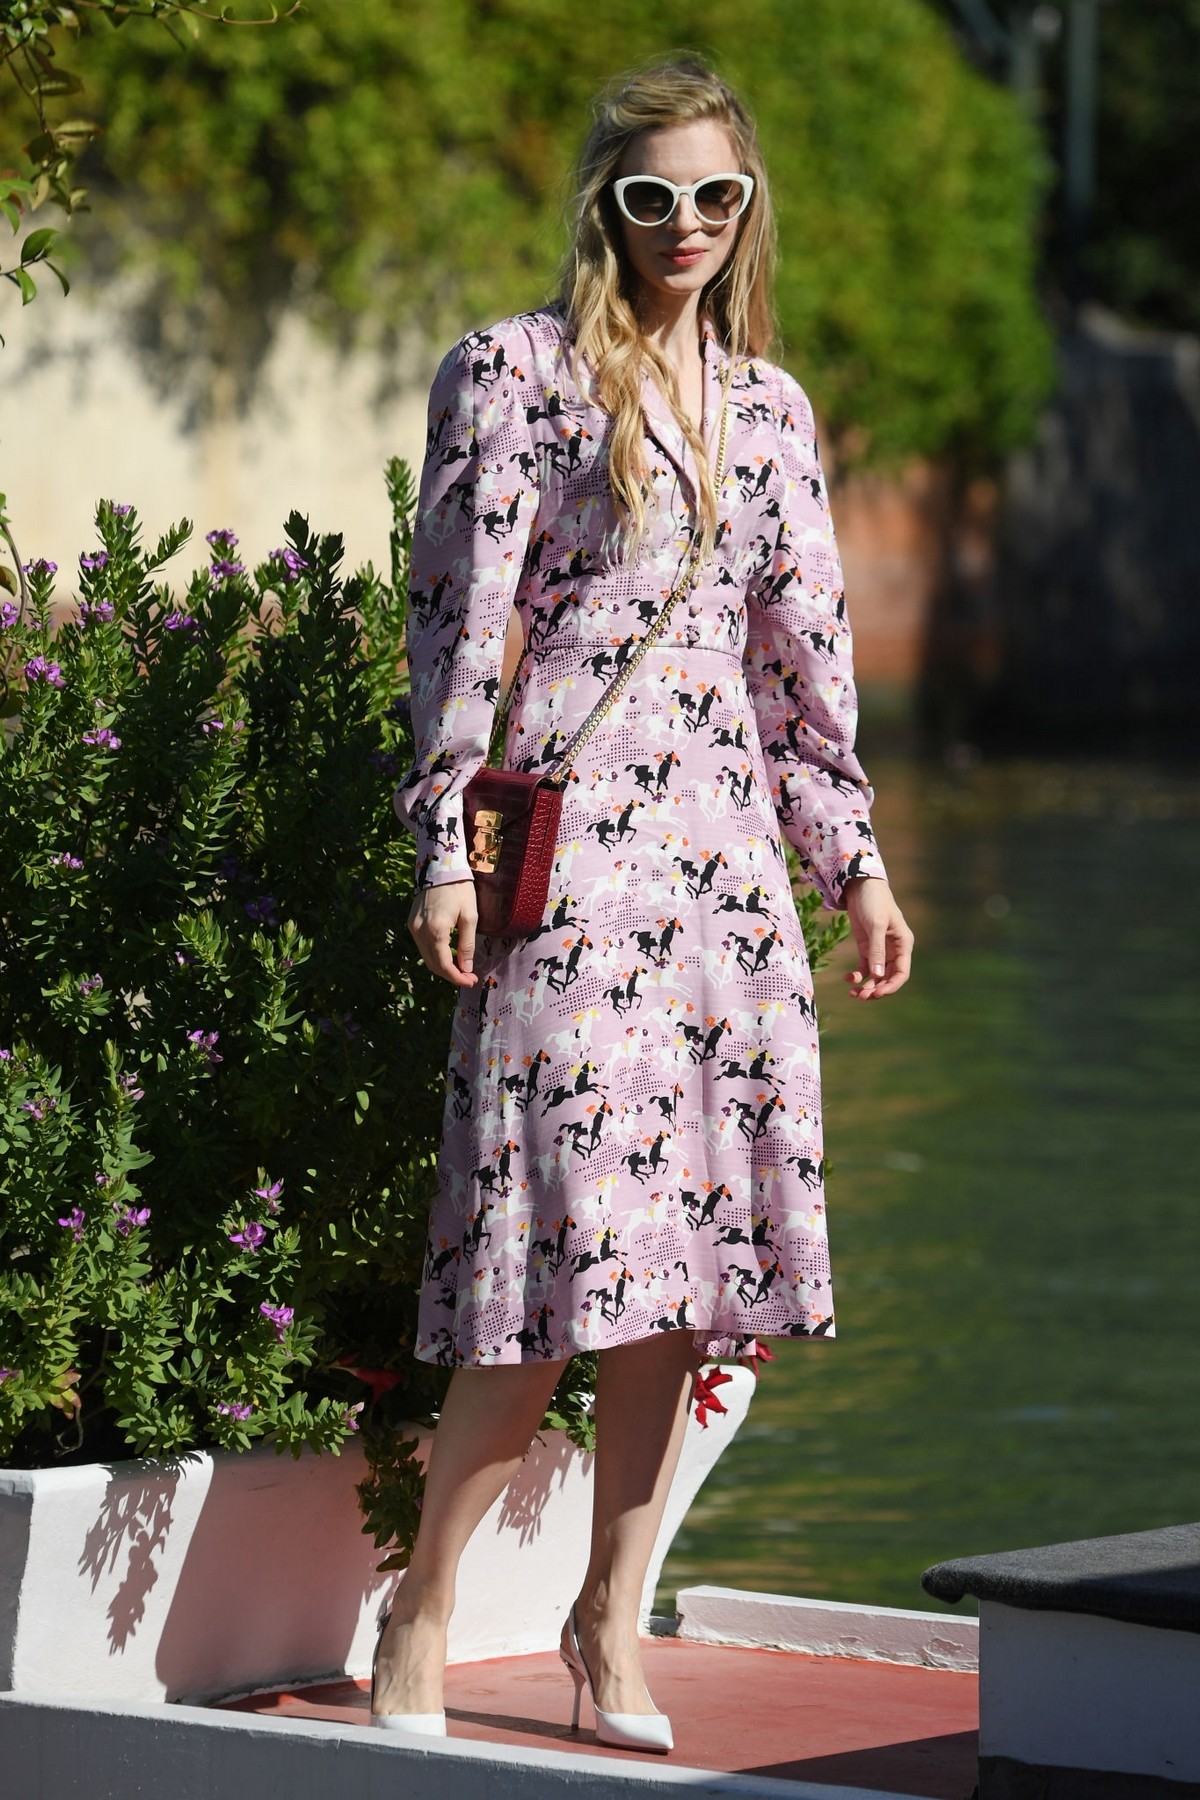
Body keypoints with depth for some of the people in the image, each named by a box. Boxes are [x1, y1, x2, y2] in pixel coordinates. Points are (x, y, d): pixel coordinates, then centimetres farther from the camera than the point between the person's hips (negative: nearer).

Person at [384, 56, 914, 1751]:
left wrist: (856, 857, 16)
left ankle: (611, 1614, 12)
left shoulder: (770, 406, 16)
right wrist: (448, 842, -9)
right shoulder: (515, 374, 0)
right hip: (570, 844, -6)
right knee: (571, 1231, -11)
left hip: (726, 851, 6)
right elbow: (459, 615, -4)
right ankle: (420, 1612, 0)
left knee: (688, 1249, 3)